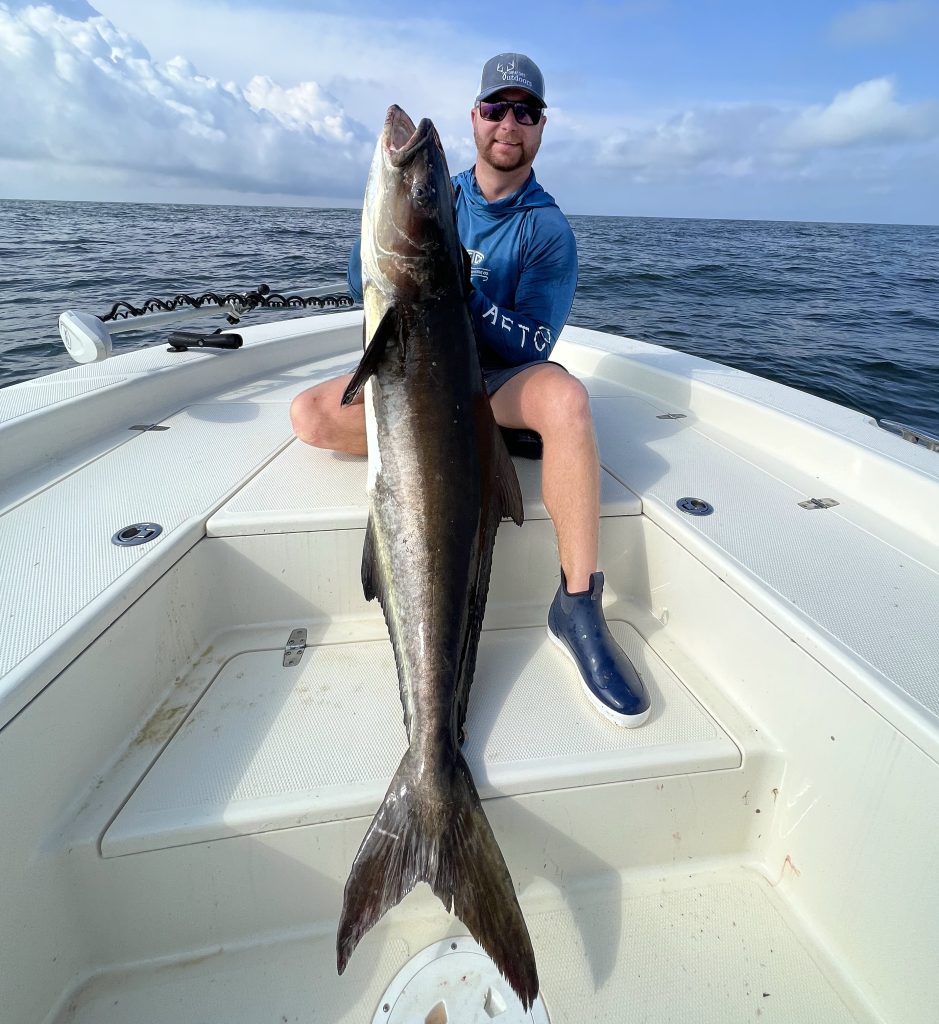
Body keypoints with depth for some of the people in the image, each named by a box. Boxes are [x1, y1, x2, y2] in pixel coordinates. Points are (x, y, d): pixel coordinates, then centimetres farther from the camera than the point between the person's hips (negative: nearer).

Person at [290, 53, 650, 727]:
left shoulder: (548, 229, -3)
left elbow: (533, 348, -13)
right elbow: (362, 280, 4)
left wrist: (463, 291, -26)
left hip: (502, 381, -3)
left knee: (565, 395, -38)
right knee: (309, 415, -18)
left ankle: (577, 608, -34)